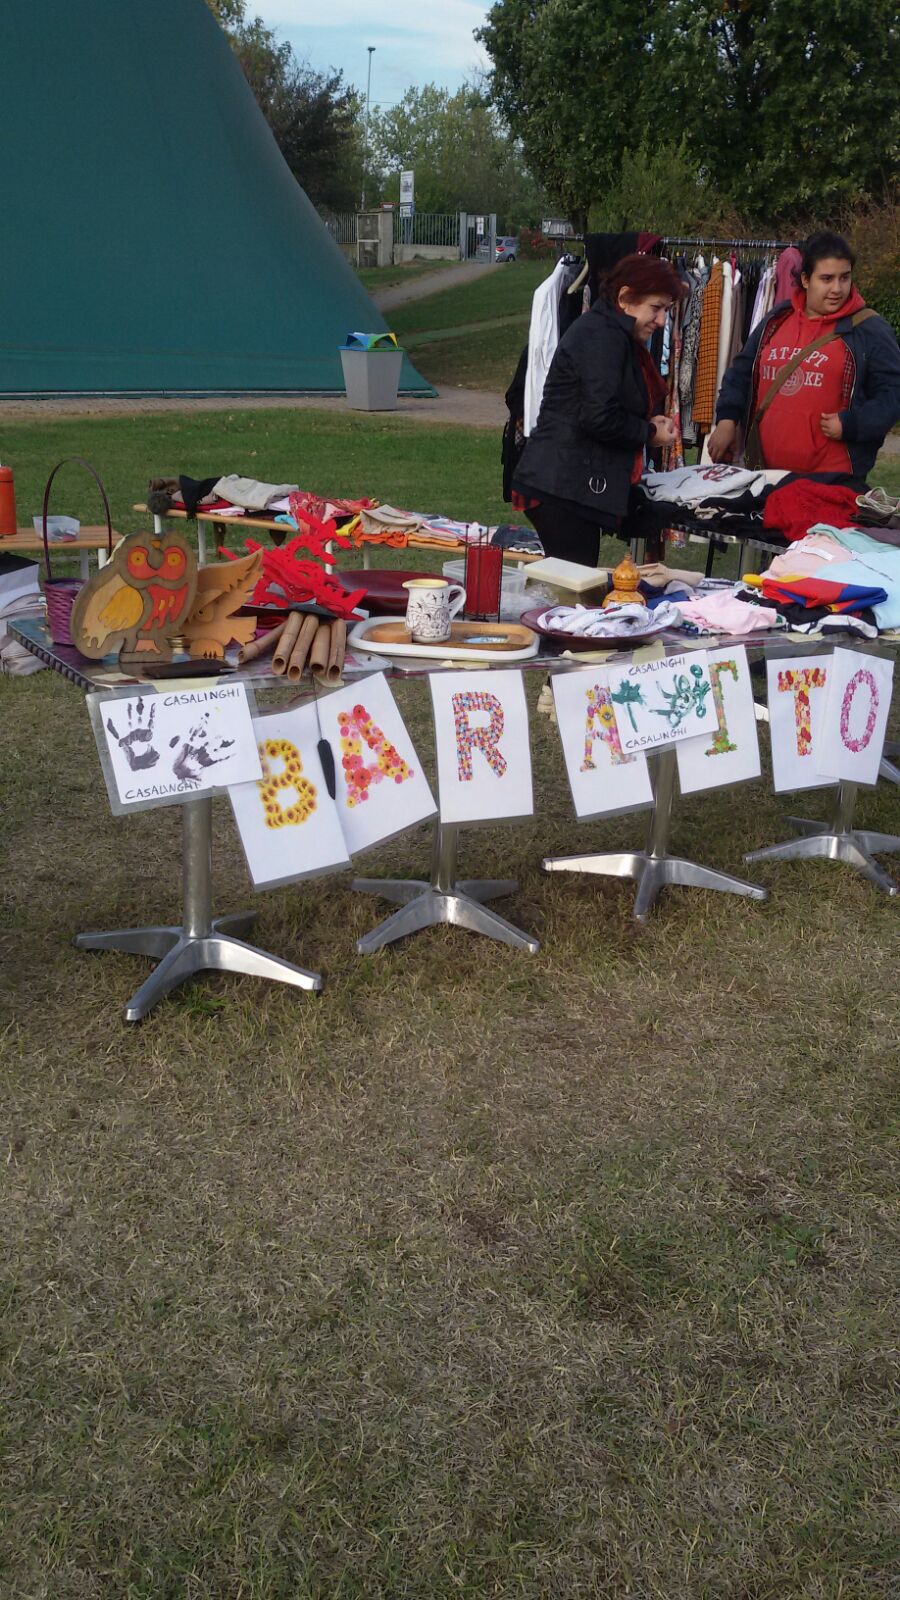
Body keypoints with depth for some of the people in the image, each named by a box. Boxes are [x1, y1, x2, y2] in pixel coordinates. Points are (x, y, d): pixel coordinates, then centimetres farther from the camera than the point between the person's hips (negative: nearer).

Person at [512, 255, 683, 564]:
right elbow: (600, 417, -21)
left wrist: (650, 423, 8)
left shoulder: (612, 335, 21)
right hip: (564, 488, -11)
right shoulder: (601, 336, -12)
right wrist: (649, 434, -6)